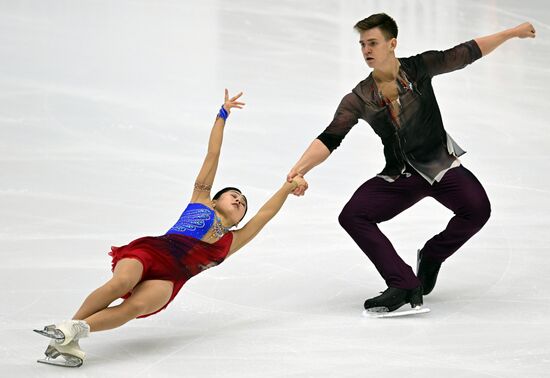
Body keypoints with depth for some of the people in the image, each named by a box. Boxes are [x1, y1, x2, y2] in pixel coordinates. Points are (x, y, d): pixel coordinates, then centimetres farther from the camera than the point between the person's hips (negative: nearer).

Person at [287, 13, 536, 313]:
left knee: (477, 209, -27)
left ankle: (431, 257, 1)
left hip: (441, 164, -1)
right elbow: (329, 139, -14)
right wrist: (300, 169, -30)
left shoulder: (419, 68, -6)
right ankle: (404, 284, -18)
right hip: (399, 176, 2)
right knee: (351, 216, -17)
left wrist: (513, 32, 9)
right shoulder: (358, 99, -7)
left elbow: (465, 54, 3)